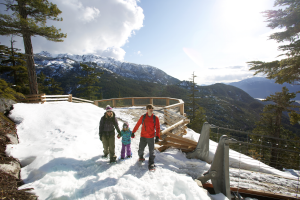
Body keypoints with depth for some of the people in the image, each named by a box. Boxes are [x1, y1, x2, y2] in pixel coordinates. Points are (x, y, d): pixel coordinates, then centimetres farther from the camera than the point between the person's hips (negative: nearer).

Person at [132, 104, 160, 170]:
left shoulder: (155, 118, -2)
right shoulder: (143, 117, -1)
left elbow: (158, 128, -2)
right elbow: (137, 125, 7)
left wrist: (157, 136, -11)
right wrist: (133, 132, 8)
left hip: (151, 137, -1)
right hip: (143, 136, 1)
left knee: (151, 151, 0)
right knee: (141, 149, 11)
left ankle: (151, 164, 14)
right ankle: (141, 156, 43)